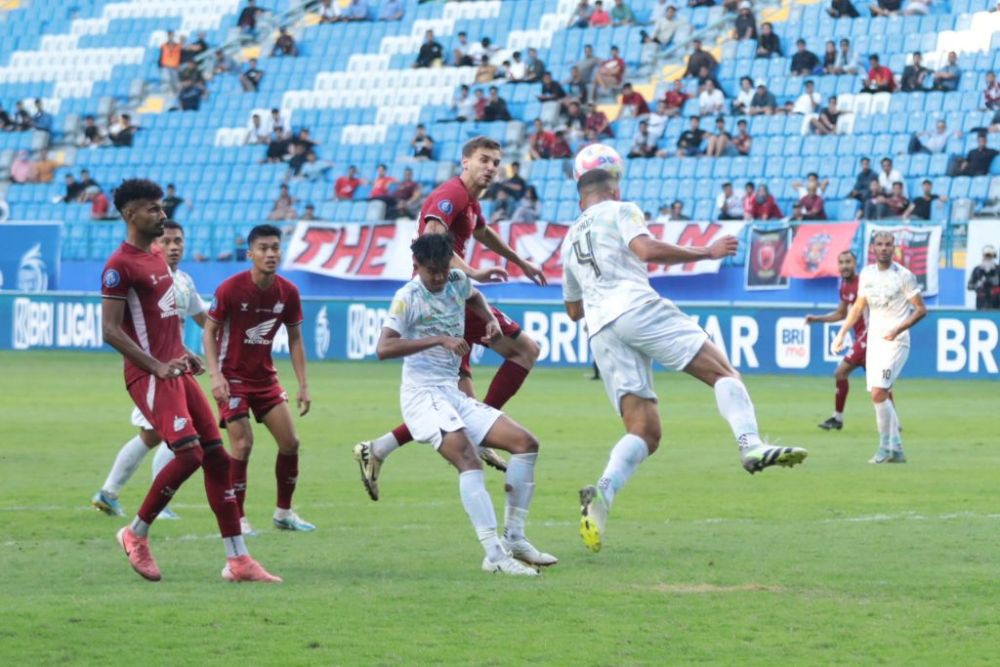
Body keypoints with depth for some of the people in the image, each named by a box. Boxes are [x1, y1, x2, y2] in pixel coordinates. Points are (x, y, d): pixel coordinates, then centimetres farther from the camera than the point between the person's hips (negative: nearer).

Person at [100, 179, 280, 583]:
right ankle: (136, 534, 0)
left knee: (217, 456, 4)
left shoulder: (157, 257, 18)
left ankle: (238, 560, 6)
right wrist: (157, 367, -21)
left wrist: (182, 353, 14)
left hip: (176, 372, 9)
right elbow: (110, 331, -16)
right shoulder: (120, 266, -11)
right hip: (150, 378, -9)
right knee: (189, 454, -19)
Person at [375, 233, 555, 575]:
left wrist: (491, 320, 14)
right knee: (469, 460, -29)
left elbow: (474, 297, 35)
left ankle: (514, 539, 9)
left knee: (525, 443, 1)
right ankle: (495, 555, -35)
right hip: (422, 394, -8)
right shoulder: (408, 297, -11)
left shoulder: (458, 281, 9)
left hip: (453, 393, 8)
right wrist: (439, 340, -29)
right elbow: (383, 348, -25)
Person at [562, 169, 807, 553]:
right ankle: (751, 446, -34)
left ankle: (601, 494, -24)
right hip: (636, 306, -6)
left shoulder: (570, 240, 31)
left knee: (644, 432, 1)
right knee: (722, 371, -8)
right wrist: (705, 253, -1)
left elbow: (573, 310, 38)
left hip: (600, 329, 6)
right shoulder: (620, 210, 13)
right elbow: (647, 251, -8)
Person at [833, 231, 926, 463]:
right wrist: (841, 333, 16)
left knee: (878, 393, -18)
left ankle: (886, 447, -8)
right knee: (880, 396, 4)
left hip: (895, 342, -6)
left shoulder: (903, 275, -8)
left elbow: (921, 310, -7)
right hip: (873, 340, 6)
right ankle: (896, 450, 13)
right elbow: (858, 307, 22)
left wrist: (897, 330, -19)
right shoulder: (867, 274, 10)